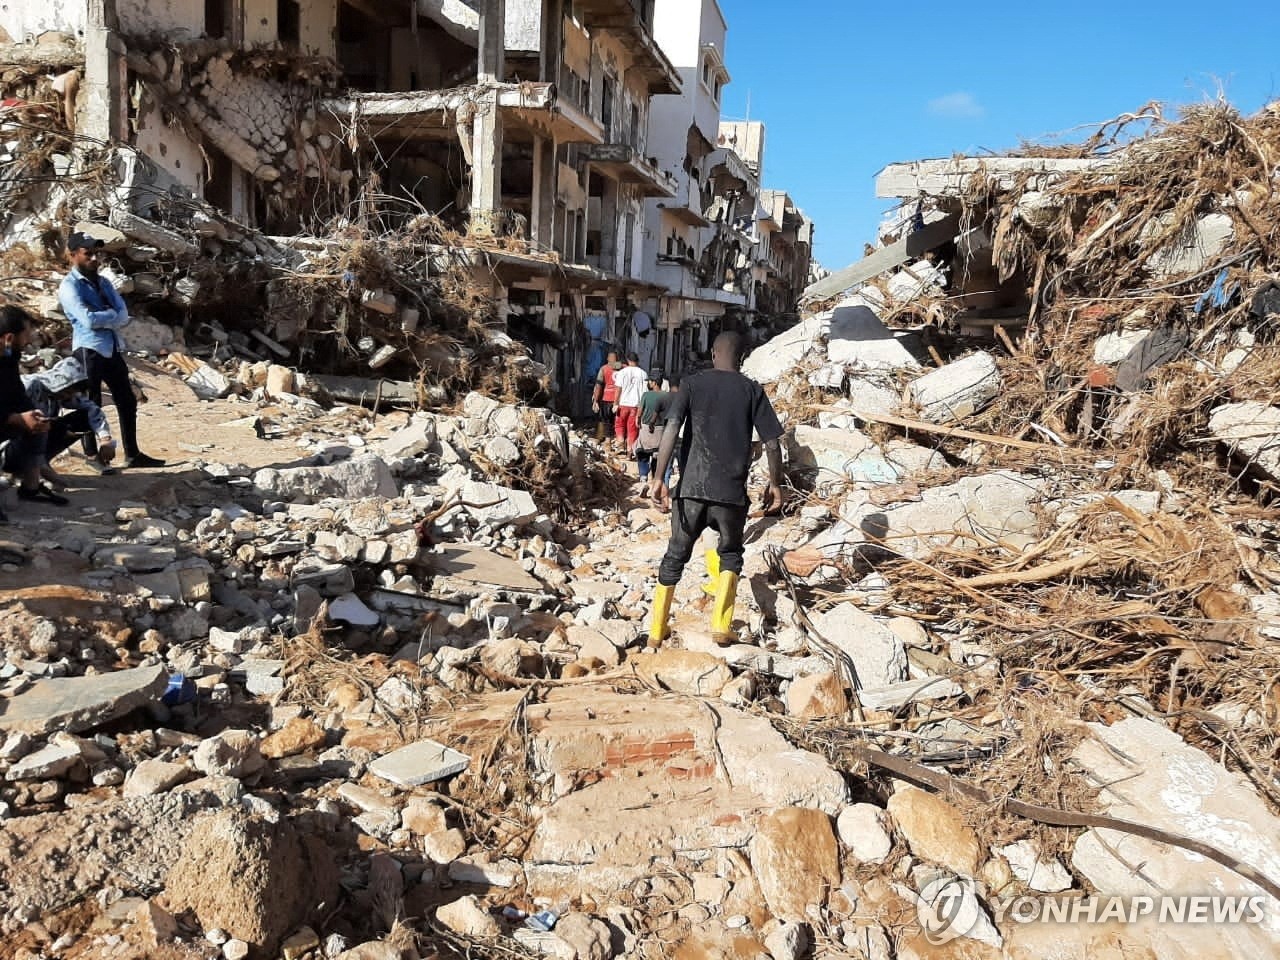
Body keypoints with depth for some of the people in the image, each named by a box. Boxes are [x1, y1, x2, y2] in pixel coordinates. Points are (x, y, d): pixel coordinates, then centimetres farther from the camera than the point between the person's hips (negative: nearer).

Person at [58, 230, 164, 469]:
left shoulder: (103, 283, 16)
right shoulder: (69, 286, -6)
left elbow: (124, 317, 4)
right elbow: (88, 320, -19)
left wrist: (103, 318, -13)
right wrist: (112, 316, -4)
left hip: (113, 350, 7)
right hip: (89, 351, -7)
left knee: (127, 402, 10)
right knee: (91, 406, 0)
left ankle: (133, 455, 18)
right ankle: (92, 456, 10)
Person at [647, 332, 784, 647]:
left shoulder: (692, 384, 4)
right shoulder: (752, 390, 4)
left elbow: (671, 429, -10)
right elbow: (772, 444, 0)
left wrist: (658, 478, -12)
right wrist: (775, 485, 13)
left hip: (692, 488, 1)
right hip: (732, 492, 0)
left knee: (675, 557, 15)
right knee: (730, 554, 22)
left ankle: (656, 632, 19)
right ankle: (721, 627, 10)